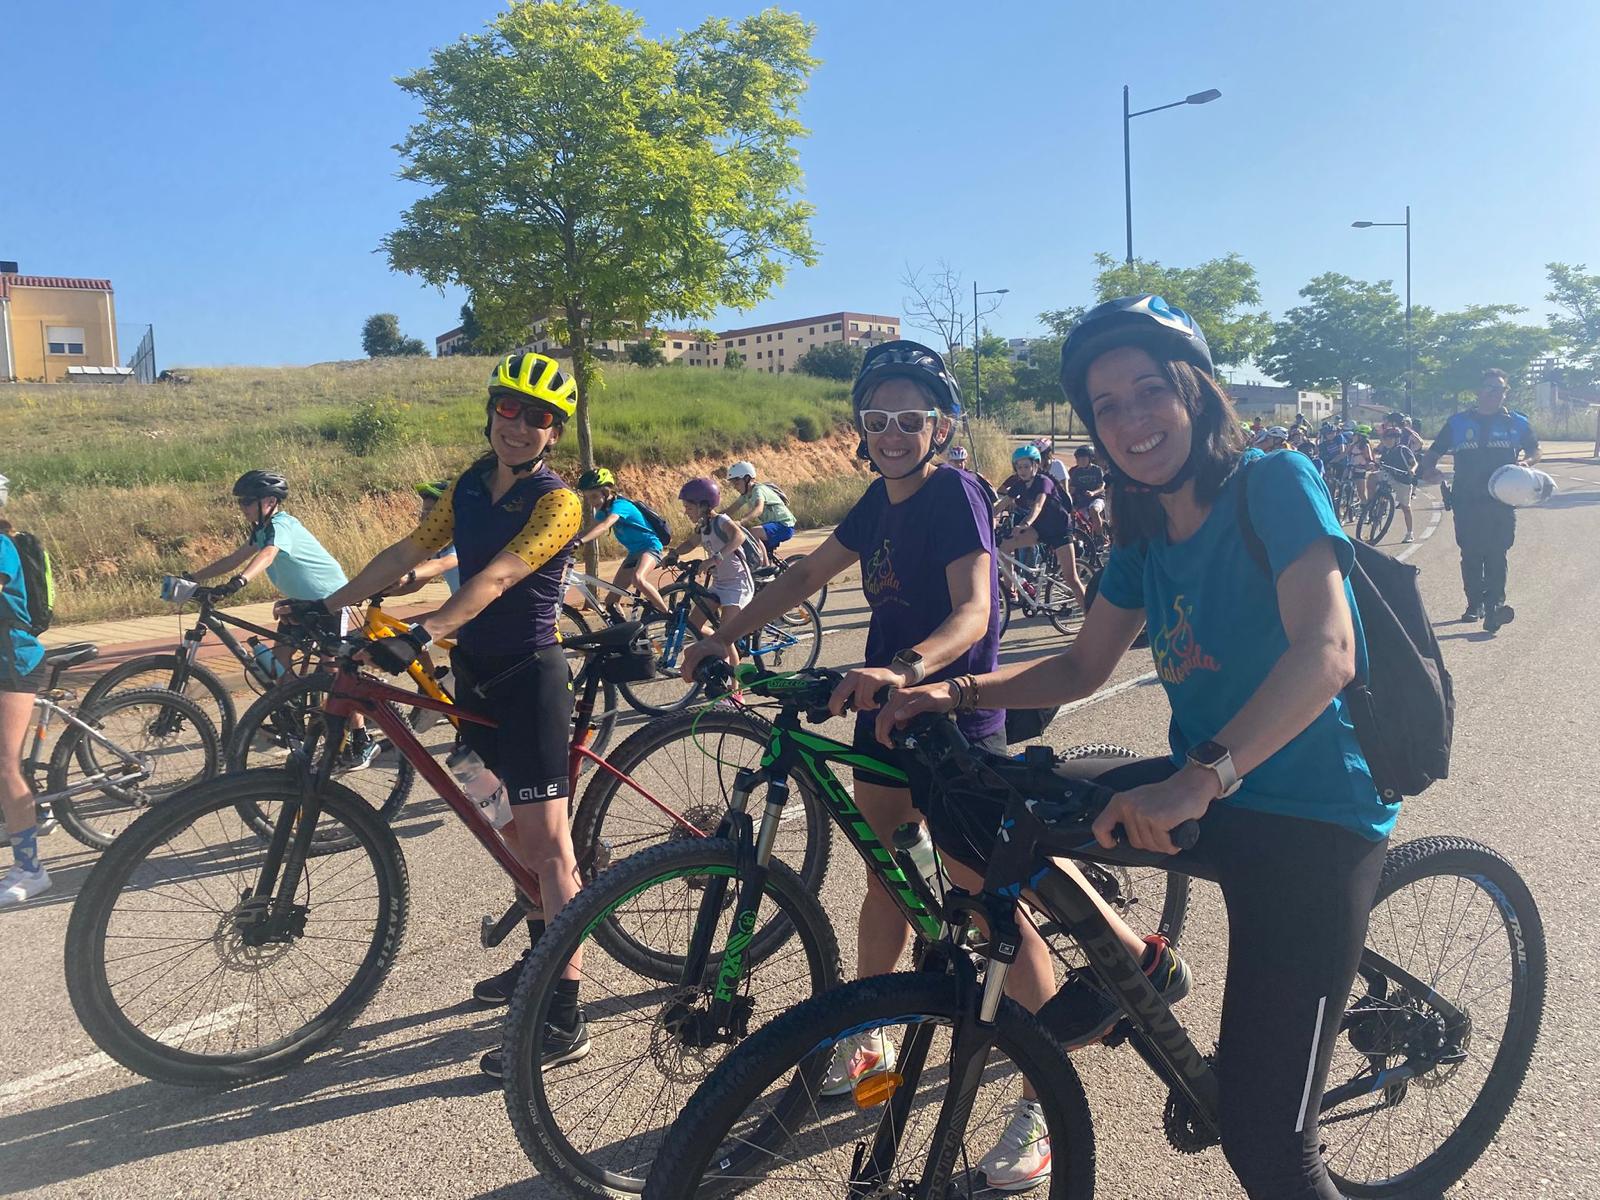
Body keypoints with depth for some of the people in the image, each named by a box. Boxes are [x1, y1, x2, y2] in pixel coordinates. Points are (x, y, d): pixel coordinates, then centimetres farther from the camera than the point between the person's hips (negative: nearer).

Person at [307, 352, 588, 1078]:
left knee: (545, 839, -7)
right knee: (514, 827, 19)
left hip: (529, 677, -8)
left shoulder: (557, 503, -14)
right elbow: (407, 553, 8)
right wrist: (327, 607, 3)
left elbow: (496, 578, -27)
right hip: (474, 673, 8)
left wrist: (421, 635, -38)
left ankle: (565, 1020, -3)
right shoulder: (467, 489, 9)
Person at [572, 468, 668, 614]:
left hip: (649, 547, -9)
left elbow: (604, 526, -40)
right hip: (634, 552, 9)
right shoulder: (603, 510, 2)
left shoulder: (619, 505, -24)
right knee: (611, 602, 2)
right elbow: (590, 530, 1)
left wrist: (580, 541, -54)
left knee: (637, 579, -38)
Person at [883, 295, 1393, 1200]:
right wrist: (952, 693, -1)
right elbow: (1084, 669, 13)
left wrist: (1204, 776, -41)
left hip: (1309, 819, -6)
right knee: (967, 806, -6)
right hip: (1199, 797, 7)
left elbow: (1327, 652, -28)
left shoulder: (1275, 483, -14)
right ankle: (1138, 962, 10)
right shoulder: (1144, 536, 7)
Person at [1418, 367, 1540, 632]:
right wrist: (1428, 470, -12)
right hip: (1466, 500, 1)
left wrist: (1526, 462, -4)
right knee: (1470, 555, 4)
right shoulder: (1458, 422, 8)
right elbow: (1433, 452, 10)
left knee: (1496, 554, -7)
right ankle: (1475, 603, 14)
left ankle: (1494, 605, -9)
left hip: (1502, 500, -1)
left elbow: (1535, 451, 20)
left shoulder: (1517, 423, 9)